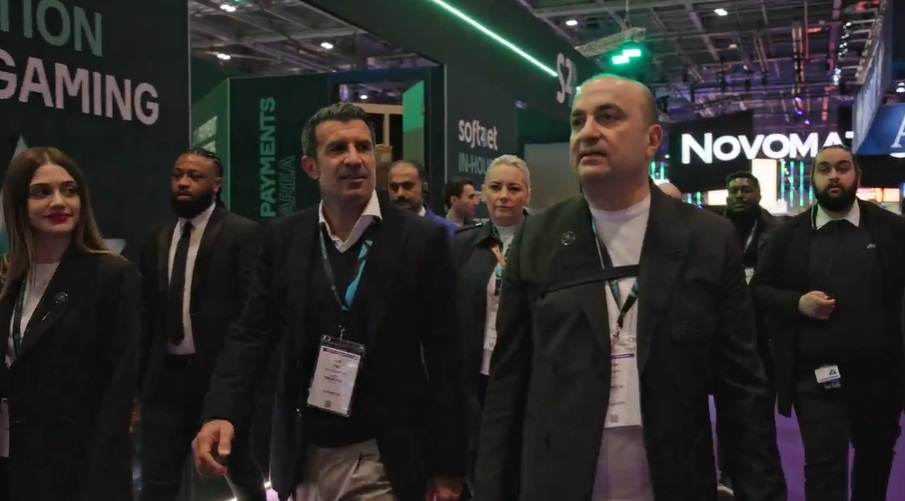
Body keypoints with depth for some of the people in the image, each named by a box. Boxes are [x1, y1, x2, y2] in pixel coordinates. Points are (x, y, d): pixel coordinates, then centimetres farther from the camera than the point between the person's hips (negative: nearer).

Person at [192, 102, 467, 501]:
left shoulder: (421, 240, -8)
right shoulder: (283, 238, 1)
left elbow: (443, 358, -7)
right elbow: (252, 334, 1)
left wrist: (447, 466, -6)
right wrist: (220, 413, -16)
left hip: (384, 462, -3)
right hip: (303, 458, 4)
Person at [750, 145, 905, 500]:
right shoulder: (789, 234, 1)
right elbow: (759, 287, 4)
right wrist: (798, 302, -14)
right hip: (816, 376, -1)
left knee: (876, 458, 20)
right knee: (824, 466, -4)